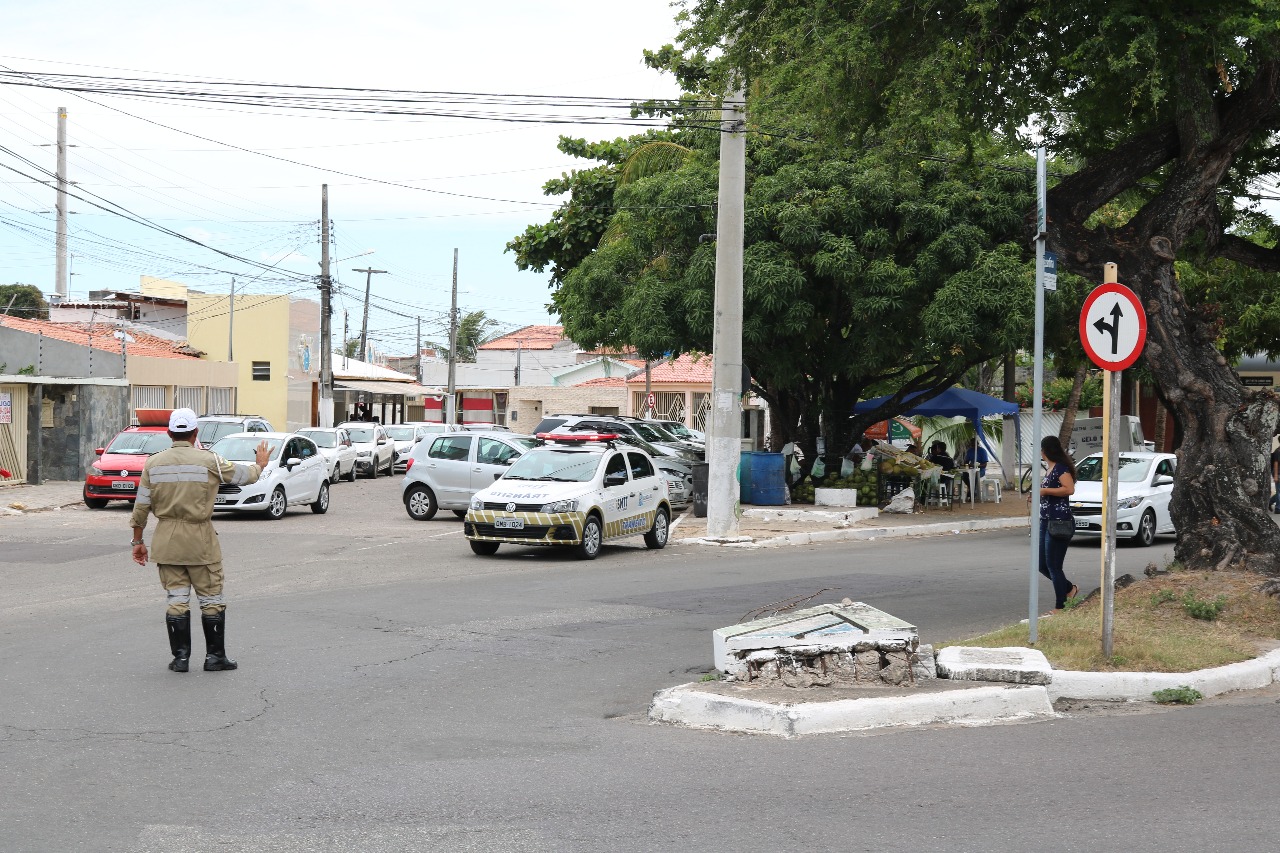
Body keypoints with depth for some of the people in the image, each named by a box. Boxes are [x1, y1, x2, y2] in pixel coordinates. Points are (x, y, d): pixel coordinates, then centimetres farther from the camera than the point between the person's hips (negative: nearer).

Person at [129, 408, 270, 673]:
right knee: (211, 599, 7)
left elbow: (141, 507, 5)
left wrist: (138, 542, 14)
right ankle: (215, 656, 11)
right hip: (200, 539, -3)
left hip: (166, 540, 3)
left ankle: (180, 656, 9)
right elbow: (246, 475, 4)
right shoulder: (209, 461, -8)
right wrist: (260, 464, 26)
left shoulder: (153, 464, 2)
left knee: (177, 599, 8)